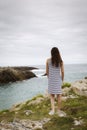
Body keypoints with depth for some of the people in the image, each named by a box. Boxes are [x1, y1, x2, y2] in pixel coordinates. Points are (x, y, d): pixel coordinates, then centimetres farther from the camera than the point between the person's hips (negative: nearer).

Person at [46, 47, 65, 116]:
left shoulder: (48, 60, -6)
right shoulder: (60, 61, -7)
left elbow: (47, 71, 0)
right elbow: (62, 72, -5)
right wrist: (62, 80, 10)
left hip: (51, 80, 0)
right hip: (58, 80, 0)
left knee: (52, 96, 12)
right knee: (59, 96, 12)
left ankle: (53, 110, 3)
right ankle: (59, 110, 19)